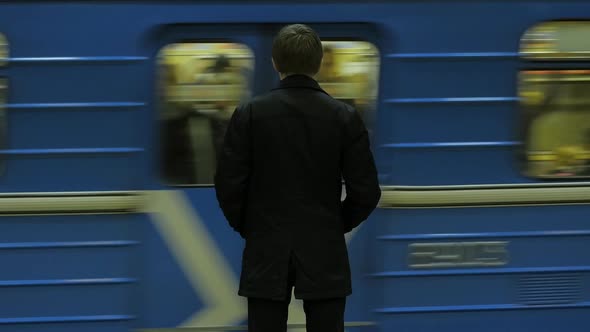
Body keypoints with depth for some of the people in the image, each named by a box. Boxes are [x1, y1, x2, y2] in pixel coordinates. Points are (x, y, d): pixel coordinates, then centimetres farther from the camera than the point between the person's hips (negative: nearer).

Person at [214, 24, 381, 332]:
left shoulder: (249, 113, -6)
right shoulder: (345, 116, -4)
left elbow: (228, 185, -6)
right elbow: (366, 191, -4)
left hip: (267, 253, 0)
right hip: (325, 254, 0)